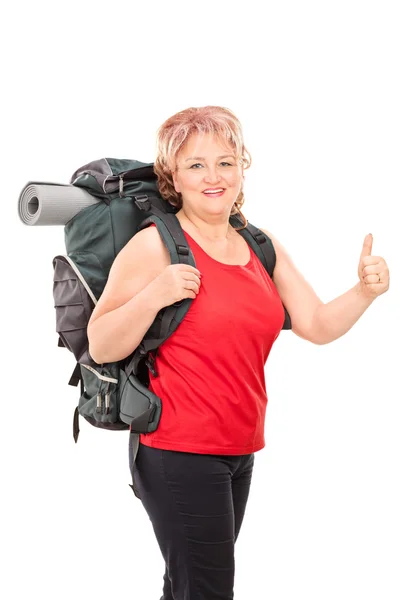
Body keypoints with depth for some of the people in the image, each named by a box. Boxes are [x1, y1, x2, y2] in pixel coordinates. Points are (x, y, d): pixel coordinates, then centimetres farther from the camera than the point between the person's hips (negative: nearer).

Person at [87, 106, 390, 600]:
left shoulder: (263, 247, 7)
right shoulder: (155, 246, -11)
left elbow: (319, 326, 6)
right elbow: (101, 347, -12)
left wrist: (366, 290, -9)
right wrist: (153, 296, -26)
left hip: (239, 452, 6)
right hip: (179, 453, -6)